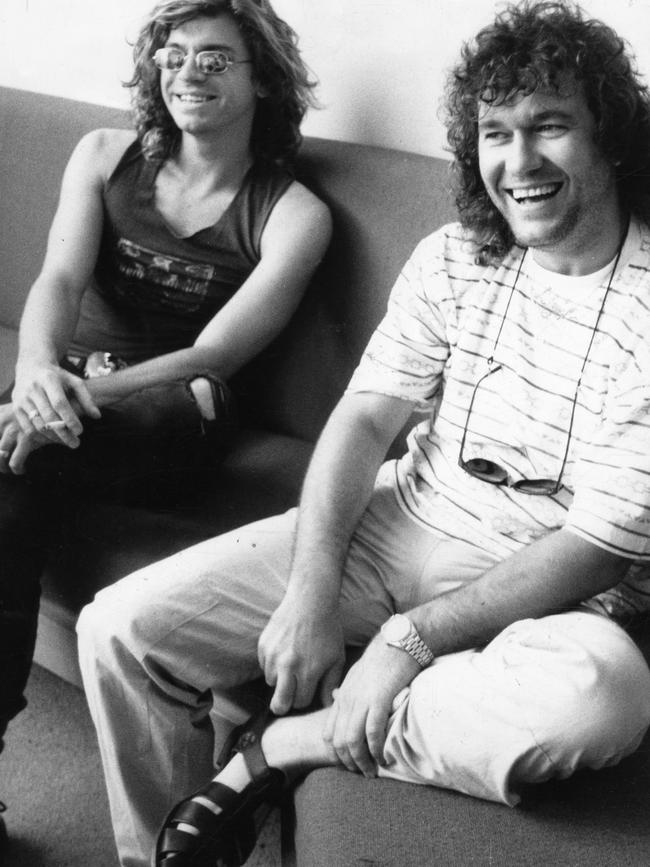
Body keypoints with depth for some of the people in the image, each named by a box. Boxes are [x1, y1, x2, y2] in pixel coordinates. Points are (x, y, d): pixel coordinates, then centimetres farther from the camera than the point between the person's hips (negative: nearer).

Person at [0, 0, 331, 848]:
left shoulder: (294, 215, 0)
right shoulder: (105, 155, 10)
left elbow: (212, 354, -10)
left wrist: (87, 390, -27)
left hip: (166, 415, -3)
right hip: (70, 387, 3)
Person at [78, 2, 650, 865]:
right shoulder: (452, 258, 3)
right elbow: (366, 416, -1)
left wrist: (412, 637, -23)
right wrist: (311, 592, -17)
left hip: (547, 589, -3)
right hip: (401, 520, 4)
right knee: (120, 628, -10)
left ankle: (275, 745, -18)